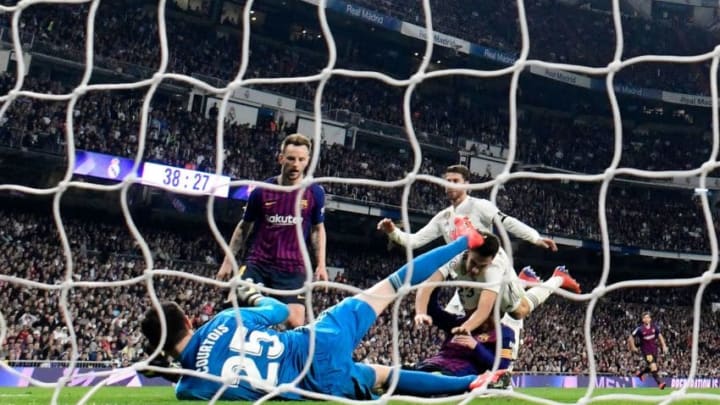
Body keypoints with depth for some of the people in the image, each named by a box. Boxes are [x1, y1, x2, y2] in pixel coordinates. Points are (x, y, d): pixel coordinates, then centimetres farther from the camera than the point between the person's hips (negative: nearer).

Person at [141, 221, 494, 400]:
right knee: (388, 288, 14)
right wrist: (253, 296, 29)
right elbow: (279, 310, 10)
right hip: (323, 339, 0)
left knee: (384, 376, 21)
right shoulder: (225, 321, -5)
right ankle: (464, 241, 20)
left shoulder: (190, 385, -7)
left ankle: (469, 383, 20)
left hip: (318, 383, 0)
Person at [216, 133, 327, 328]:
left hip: (292, 269, -1)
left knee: (295, 322, -11)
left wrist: (321, 264, 3)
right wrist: (228, 261, 10)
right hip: (258, 265, 1)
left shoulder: (315, 193, -2)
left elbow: (318, 230, 12)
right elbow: (243, 227, 11)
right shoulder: (261, 191, -2)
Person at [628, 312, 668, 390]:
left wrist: (664, 346, 5)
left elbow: (659, 336, 11)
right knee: (653, 366, -17)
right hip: (646, 350, -5)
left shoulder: (655, 327, -3)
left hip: (654, 349, 5)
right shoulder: (640, 329, -14)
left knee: (650, 367, 15)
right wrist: (633, 347, -2)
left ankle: (640, 373, 44)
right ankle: (659, 382, -13)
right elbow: (631, 337, -3)